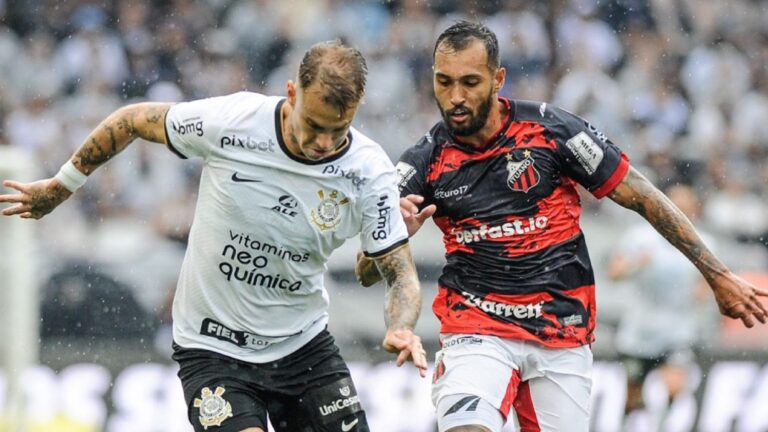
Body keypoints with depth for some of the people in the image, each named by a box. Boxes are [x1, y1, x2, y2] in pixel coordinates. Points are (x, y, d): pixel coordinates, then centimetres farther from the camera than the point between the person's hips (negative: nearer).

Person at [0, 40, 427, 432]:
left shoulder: (371, 173, -15)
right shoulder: (230, 120, -20)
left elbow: (402, 274, -9)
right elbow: (134, 121, -2)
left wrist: (401, 328, -32)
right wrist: (61, 186, 9)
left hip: (304, 346, 3)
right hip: (214, 347, -3)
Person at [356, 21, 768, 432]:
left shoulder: (551, 129, -5)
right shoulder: (425, 162, -1)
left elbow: (642, 198, 1)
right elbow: (367, 272, -3)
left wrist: (718, 275, 1)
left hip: (563, 336, 1)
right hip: (475, 329, -1)